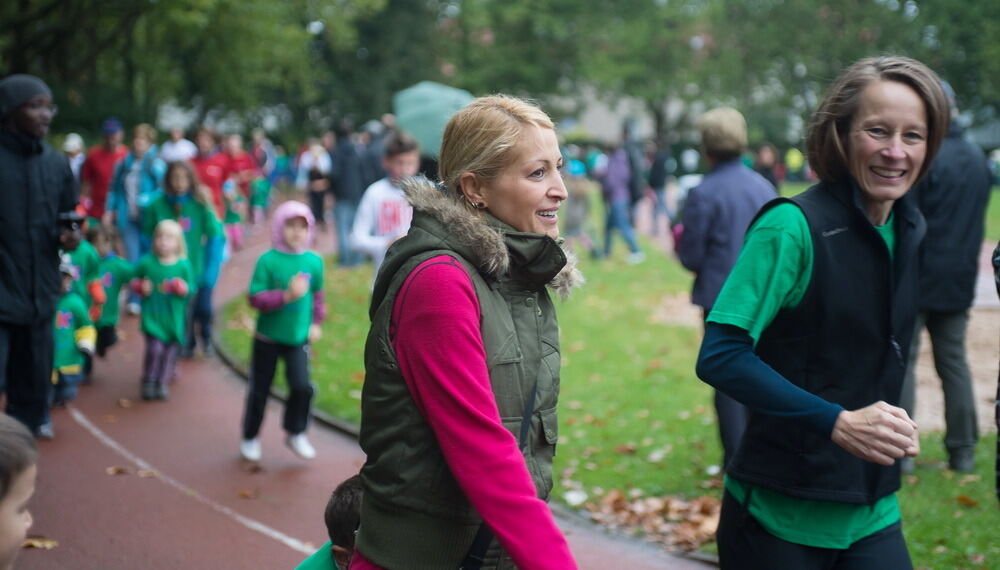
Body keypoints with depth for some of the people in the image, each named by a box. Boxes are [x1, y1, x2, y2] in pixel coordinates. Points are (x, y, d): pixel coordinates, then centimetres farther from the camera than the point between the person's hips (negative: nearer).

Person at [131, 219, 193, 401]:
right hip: (152, 315, -1)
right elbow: (135, 280, 13)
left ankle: (162, 383, 23)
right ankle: (148, 382, 6)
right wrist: (141, 287, -8)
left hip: (174, 316, 1)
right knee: (155, 348, -13)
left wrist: (183, 288, -17)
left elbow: (191, 287, 5)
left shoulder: (183, 265, -2)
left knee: (171, 349, 6)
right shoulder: (146, 263, -1)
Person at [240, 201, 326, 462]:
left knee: (302, 386, -9)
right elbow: (255, 298, -17)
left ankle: (295, 433, 15)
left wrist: (316, 322, 9)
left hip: (298, 338, 2)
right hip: (267, 338, -2)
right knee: (259, 390, 10)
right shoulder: (268, 260, -14)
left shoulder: (314, 261, -3)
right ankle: (250, 438, 29)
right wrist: (287, 296, -26)